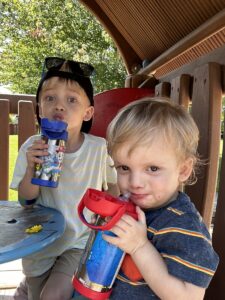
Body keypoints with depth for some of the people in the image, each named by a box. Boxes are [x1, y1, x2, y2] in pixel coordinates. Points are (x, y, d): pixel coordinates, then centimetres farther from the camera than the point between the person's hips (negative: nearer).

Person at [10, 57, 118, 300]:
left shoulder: (99, 147, -16)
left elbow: (114, 186, 1)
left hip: (82, 241, -1)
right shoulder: (32, 148, -15)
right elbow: (26, 202, -11)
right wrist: (31, 168, -28)